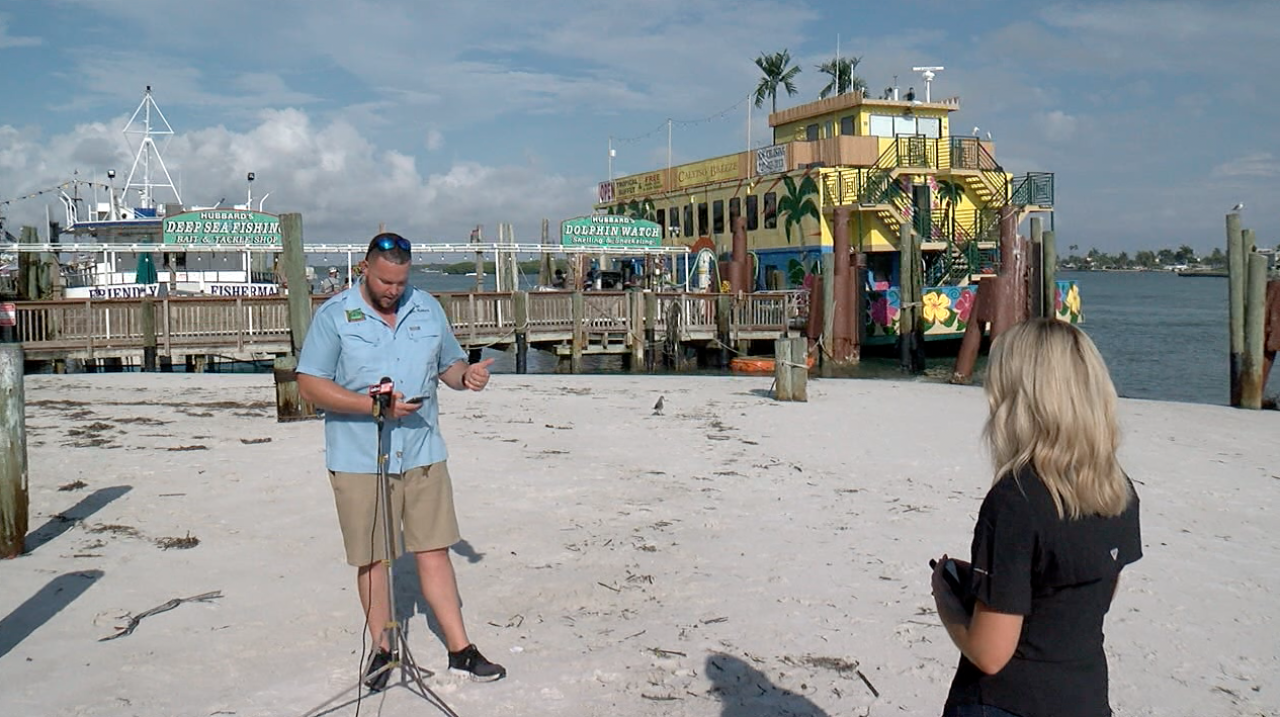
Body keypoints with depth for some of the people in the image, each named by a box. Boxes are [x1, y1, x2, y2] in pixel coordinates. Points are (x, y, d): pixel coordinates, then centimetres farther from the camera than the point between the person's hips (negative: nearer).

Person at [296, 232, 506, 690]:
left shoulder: (428, 309, 8)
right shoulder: (334, 316, -4)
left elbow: (449, 364, 19)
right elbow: (309, 385, -9)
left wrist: (467, 375, -5)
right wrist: (372, 405, -19)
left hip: (422, 454, 3)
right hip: (359, 459, -3)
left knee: (434, 549, 5)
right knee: (372, 557, 7)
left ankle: (460, 651, 11)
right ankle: (382, 649, 22)